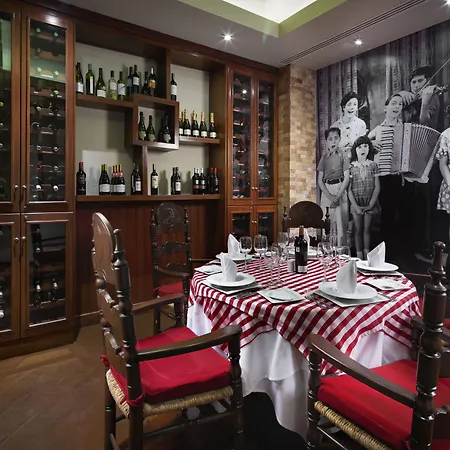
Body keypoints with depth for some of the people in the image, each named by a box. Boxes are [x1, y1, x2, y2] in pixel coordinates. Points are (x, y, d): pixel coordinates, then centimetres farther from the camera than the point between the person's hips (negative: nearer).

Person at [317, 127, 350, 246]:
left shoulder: (343, 156, 3)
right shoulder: (324, 157, 8)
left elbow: (347, 178, -2)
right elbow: (320, 180, 4)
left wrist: (338, 196, -12)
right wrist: (330, 196, -9)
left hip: (340, 189, -2)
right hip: (326, 191, 2)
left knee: (341, 223, -2)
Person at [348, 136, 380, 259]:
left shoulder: (373, 165, 2)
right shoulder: (351, 166, -2)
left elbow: (377, 187, 0)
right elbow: (349, 189, -6)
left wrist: (370, 204, -8)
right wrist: (356, 206, -11)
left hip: (370, 203, 1)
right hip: (356, 203, -1)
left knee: (367, 229, 7)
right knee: (358, 230, 3)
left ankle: (367, 257, 14)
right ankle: (359, 257, 9)